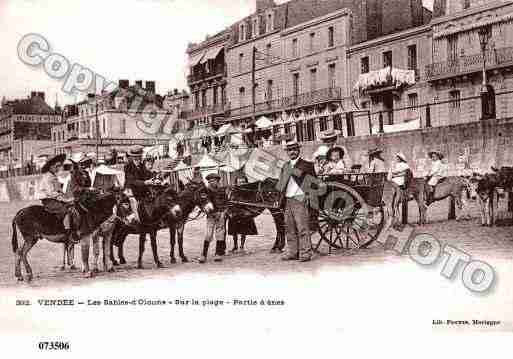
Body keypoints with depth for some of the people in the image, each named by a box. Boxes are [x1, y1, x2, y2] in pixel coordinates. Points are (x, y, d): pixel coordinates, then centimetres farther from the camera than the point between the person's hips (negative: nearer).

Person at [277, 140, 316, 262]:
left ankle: (305, 253, -5)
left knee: (303, 228, -8)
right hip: (287, 201, 6)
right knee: (290, 229, 8)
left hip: (300, 200, -6)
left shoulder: (306, 165, 0)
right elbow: (280, 185, 19)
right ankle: (292, 252, 15)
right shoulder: (285, 166, 18)